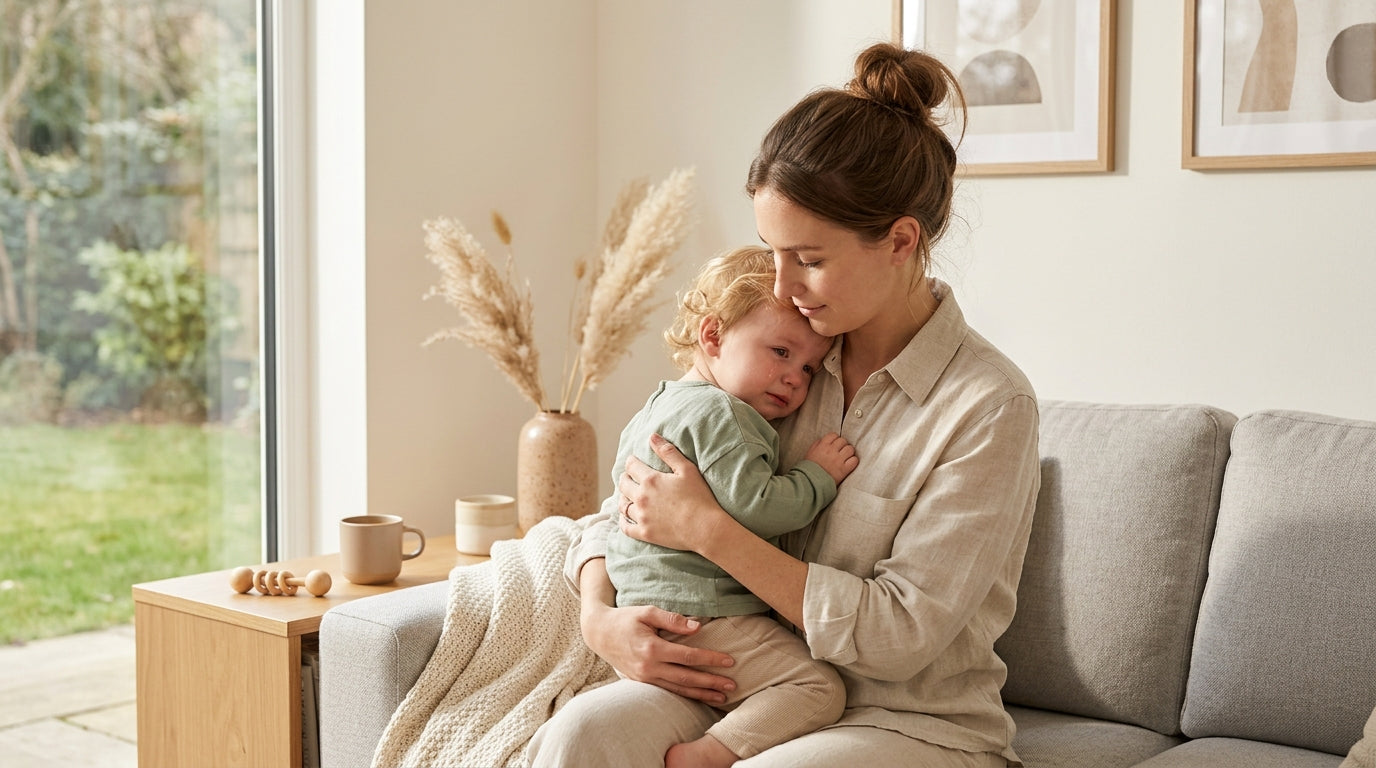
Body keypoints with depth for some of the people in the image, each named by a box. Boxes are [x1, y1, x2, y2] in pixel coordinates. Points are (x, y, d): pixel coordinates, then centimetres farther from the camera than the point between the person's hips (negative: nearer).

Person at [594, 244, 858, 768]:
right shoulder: (720, 414, -13)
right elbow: (753, 507, -22)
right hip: (699, 620, -10)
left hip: (640, 609, 10)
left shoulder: (655, 408, 20)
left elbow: (617, 503, 29)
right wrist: (818, 475, -10)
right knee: (818, 687, -15)